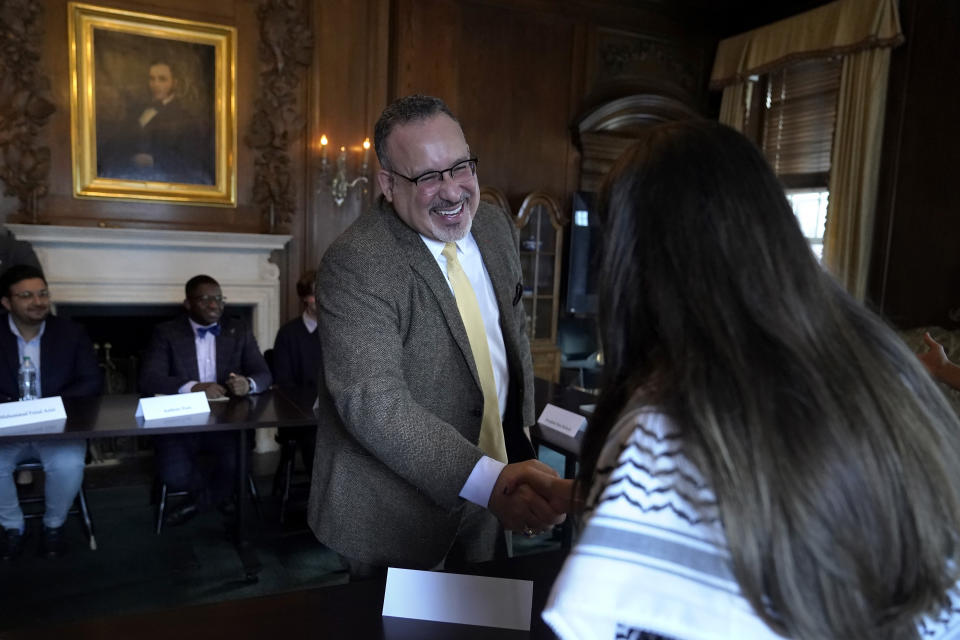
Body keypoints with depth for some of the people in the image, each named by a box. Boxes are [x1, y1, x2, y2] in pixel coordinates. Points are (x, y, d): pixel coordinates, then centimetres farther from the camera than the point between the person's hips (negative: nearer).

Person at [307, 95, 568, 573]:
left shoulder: (495, 226, -1)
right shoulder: (355, 264, -24)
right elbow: (373, 403, -32)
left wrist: (521, 427, 9)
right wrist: (490, 482, -40)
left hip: (492, 479, 7)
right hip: (398, 511, -6)